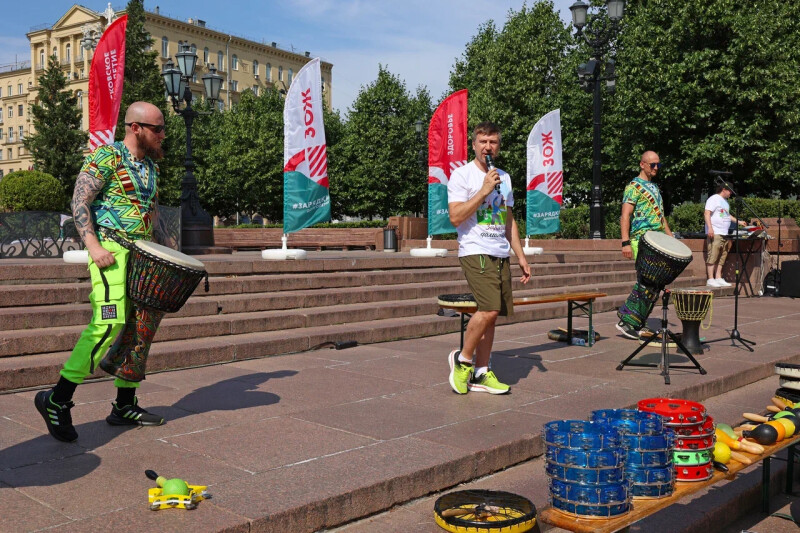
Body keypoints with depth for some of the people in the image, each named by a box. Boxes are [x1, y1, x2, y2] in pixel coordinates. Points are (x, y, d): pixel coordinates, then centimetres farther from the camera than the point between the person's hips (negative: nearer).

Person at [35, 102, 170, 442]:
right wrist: (93, 246, -21)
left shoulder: (150, 165, 18)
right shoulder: (107, 157, -5)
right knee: (109, 324, -19)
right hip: (112, 251, -8)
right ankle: (56, 401, -9)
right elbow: (79, 202, -11)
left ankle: (125, 407, 15)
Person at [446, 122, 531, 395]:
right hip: (475, 253, -7)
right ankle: (462, 359, 1)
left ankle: (480, 374, 12)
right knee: (489, 310, -19)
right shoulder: (462, 175, -3)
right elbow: (455, 217, -13)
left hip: (501, 255, 7)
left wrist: (521, 257, 19)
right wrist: (484, 191, -15)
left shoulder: (503, 177, 18)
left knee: (491, 314, 5)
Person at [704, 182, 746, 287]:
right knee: (713, 256, -11)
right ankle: (711, 279, -11)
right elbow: (707, 213, -15)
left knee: (722, 257, 8)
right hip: (715, 233, -9)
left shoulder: (725, 201, 23)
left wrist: (738, 222, 29)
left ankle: (718, 278, 11)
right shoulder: (714, 199, -6)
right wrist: (710, 228, -24)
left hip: (724, 234, 9)